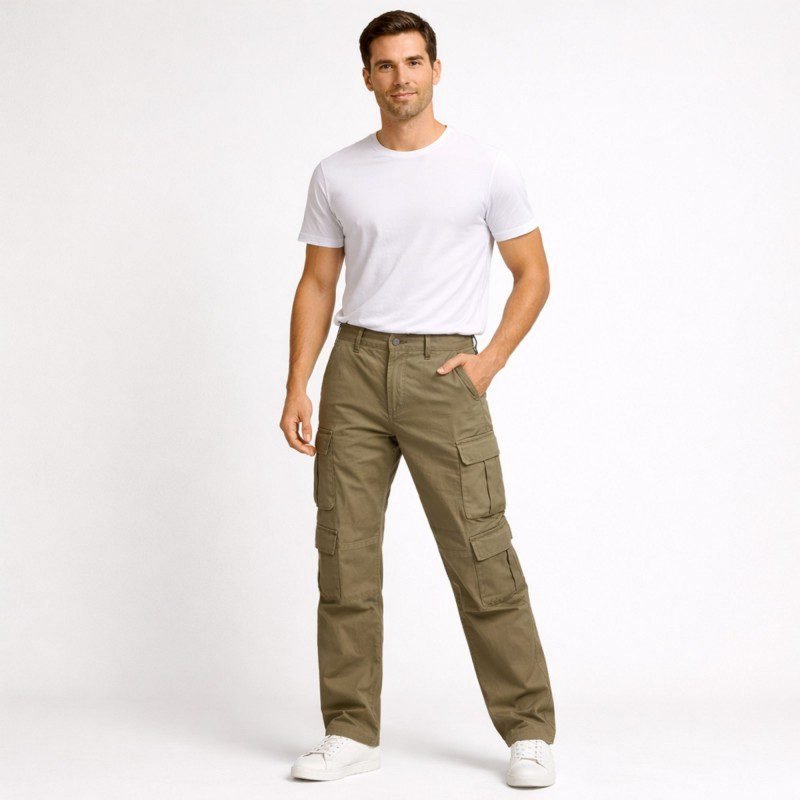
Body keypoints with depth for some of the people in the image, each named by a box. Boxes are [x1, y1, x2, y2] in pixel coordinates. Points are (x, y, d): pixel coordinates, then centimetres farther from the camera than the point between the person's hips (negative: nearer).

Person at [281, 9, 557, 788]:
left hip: (441, 371, -3)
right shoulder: (336, 176, 7)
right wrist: (297, 388, 1)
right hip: (355, 370, 3)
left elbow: (532, 273, 5)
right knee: (345, 556, 5)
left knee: (482, 560, -4)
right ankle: (352, 731, 16)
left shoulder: (488, 169, 0)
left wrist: (487, 360, -6)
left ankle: (528, 732, 8)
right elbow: (317, 285, 11)